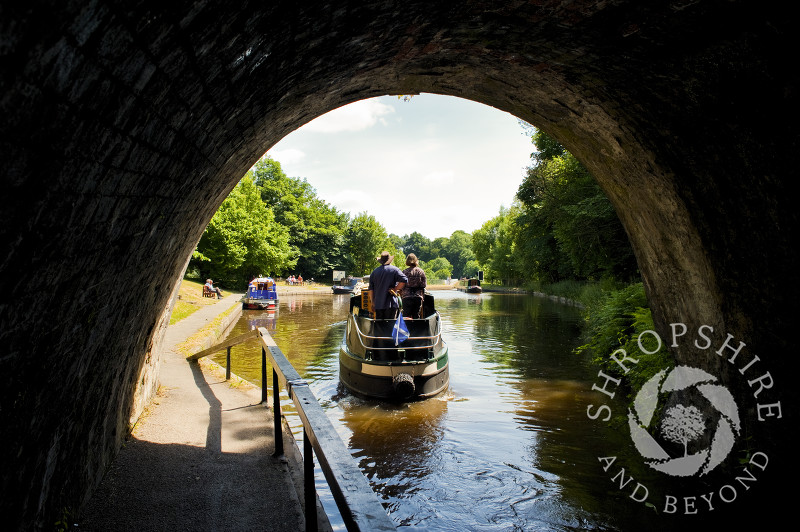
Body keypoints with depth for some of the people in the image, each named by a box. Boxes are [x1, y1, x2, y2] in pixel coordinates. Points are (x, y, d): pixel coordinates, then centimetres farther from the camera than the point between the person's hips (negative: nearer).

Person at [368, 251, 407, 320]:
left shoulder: (374, 271, 9)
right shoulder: (394, 269, -2)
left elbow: (371, 288, 11)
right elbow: (404, 280, -16)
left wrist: (372, 301, 18)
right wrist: (395, 289, -5)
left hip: (378, 304, 4)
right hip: (391, 304, -4)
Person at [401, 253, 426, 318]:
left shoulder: (404, 272, -2)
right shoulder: (421, 271, 3)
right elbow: (424, 285, 1)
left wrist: (401, 294, 10)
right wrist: (423, 296, 11)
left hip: (407, 297, -2)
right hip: (418, 297, 2)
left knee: (406, 317, 1)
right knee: (416, 316, 8)